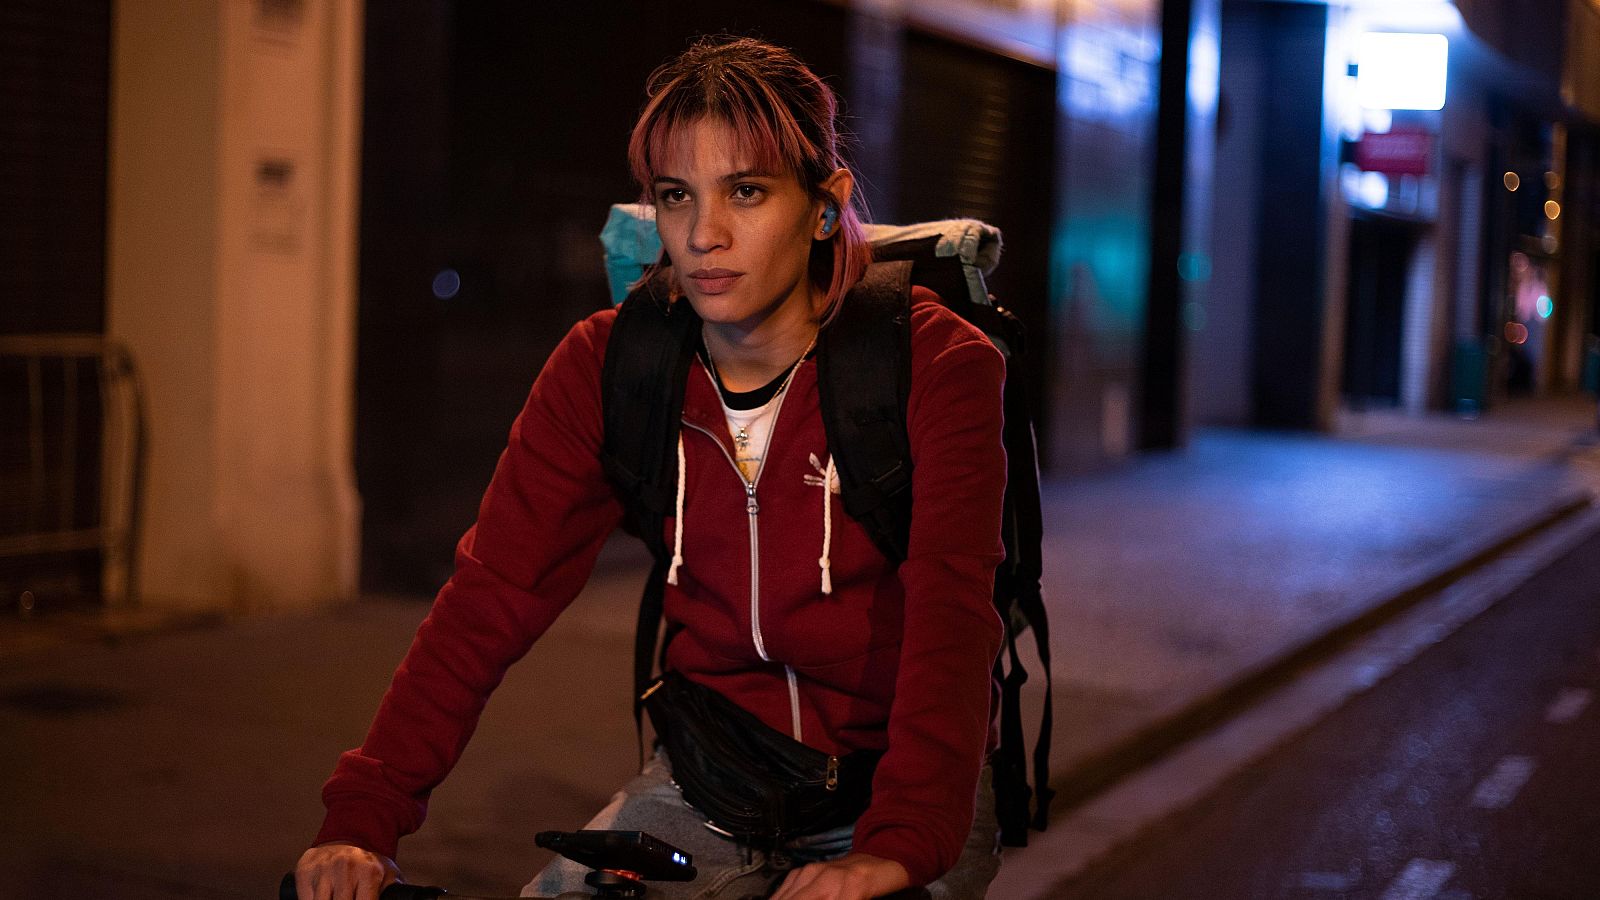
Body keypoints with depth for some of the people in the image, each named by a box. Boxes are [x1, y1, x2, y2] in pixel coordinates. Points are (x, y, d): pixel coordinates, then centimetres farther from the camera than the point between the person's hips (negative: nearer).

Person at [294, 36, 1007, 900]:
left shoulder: (936, 365, -13)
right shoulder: (606, 366, -4)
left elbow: (951, 611, -27)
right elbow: (493, 590, -10)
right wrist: (363, 814, -22)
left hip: (900, 777, -2)